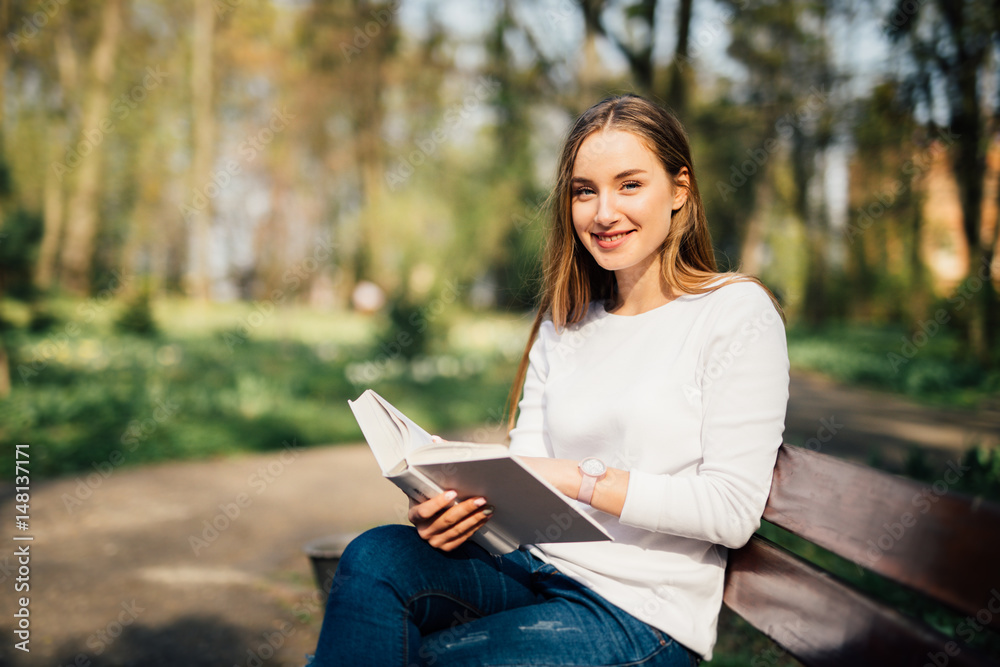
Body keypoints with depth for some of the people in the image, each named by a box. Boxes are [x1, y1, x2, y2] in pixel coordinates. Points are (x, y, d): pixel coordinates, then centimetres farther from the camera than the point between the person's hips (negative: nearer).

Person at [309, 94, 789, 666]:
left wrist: (579, 479, -19)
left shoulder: (737, 312, -6)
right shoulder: (562, 327, 13)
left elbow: (733, 511, -13)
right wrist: (459, 499, -16)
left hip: (646, 612, -5)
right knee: (377, 556, -22)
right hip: (533, 568, 5)